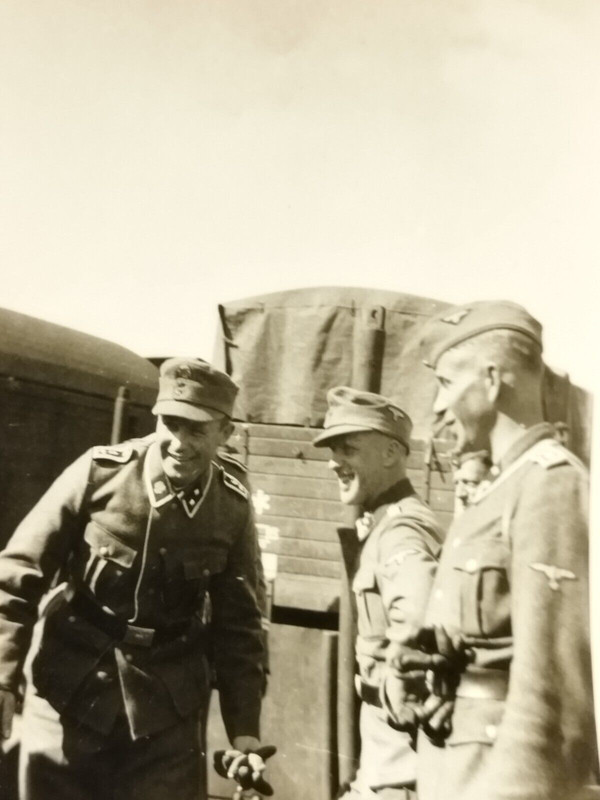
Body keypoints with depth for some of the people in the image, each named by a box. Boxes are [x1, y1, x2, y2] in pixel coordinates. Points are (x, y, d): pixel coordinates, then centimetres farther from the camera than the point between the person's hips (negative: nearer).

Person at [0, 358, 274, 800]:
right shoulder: (100, 471, -14)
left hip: (167, 709, 1)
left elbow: (238, 623, 0)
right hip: (70, 694, 0)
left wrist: (244, 728, -1)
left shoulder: (233, 506, -8)